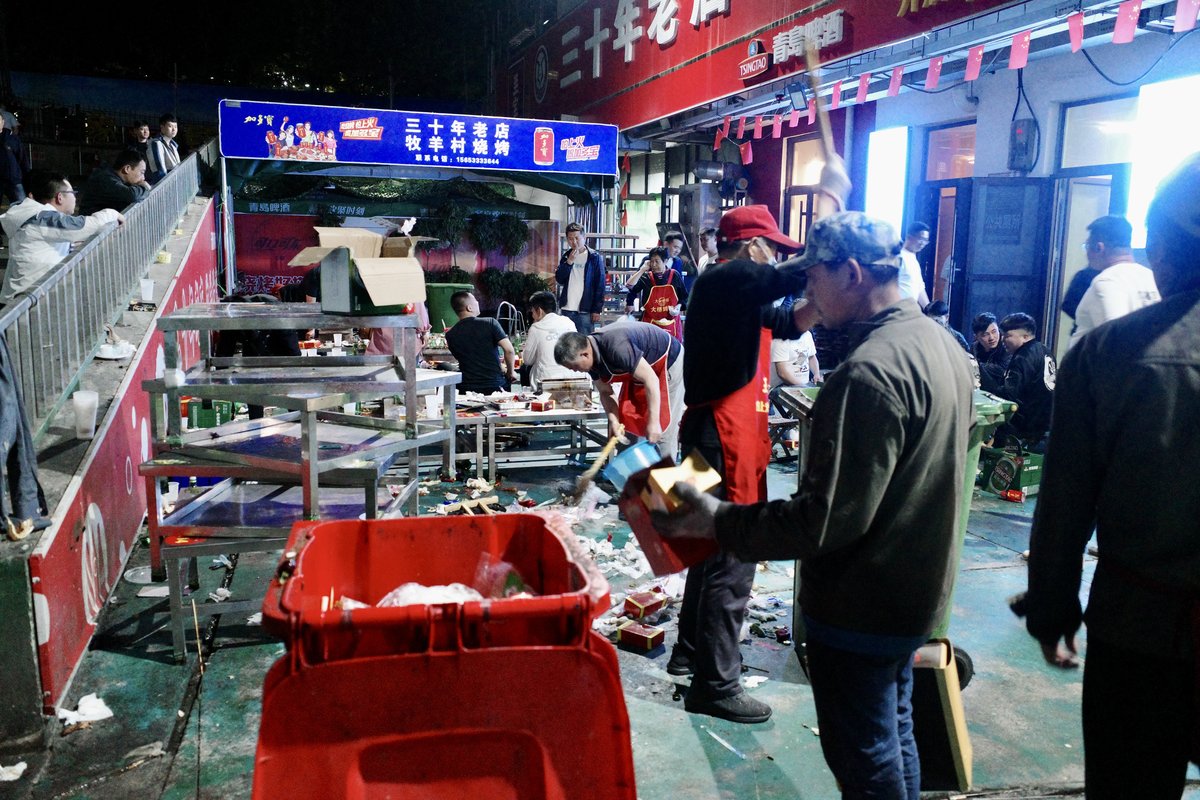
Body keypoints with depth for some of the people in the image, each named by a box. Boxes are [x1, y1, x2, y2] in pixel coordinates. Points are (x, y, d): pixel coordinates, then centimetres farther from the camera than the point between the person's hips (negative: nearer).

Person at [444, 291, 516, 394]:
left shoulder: (450, 335, 2)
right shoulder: (490, 323, -7)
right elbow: (509, 350, -13)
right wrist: (510, 372, 1)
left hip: (466, 388, 3)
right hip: (494, 385, -2)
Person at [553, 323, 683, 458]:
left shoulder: (616, 347, -38)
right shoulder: (592, 357, -12)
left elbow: (650, 380, -34)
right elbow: (605, 392, 0)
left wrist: (653, 422, -32)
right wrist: (613, 419, -18)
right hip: (639, 369, 8)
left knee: (662, 430, -9)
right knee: (626, 423, 8)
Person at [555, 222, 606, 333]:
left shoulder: (594, 257, -3)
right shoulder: (566, 256, 11)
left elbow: (600, 285, -4)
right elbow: (559, 279, 2)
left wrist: (597, 310, -8)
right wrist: (569, 261, -11)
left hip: (585, 311, -4)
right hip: (567, 309, 4)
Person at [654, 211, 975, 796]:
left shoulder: (870, 370, -28)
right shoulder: (942, 344, 5)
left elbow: (827, 519, -30)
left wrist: (720, 522, -21)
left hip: (860, 607, -9)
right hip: (916, 589, 10)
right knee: (894, 738, 25)